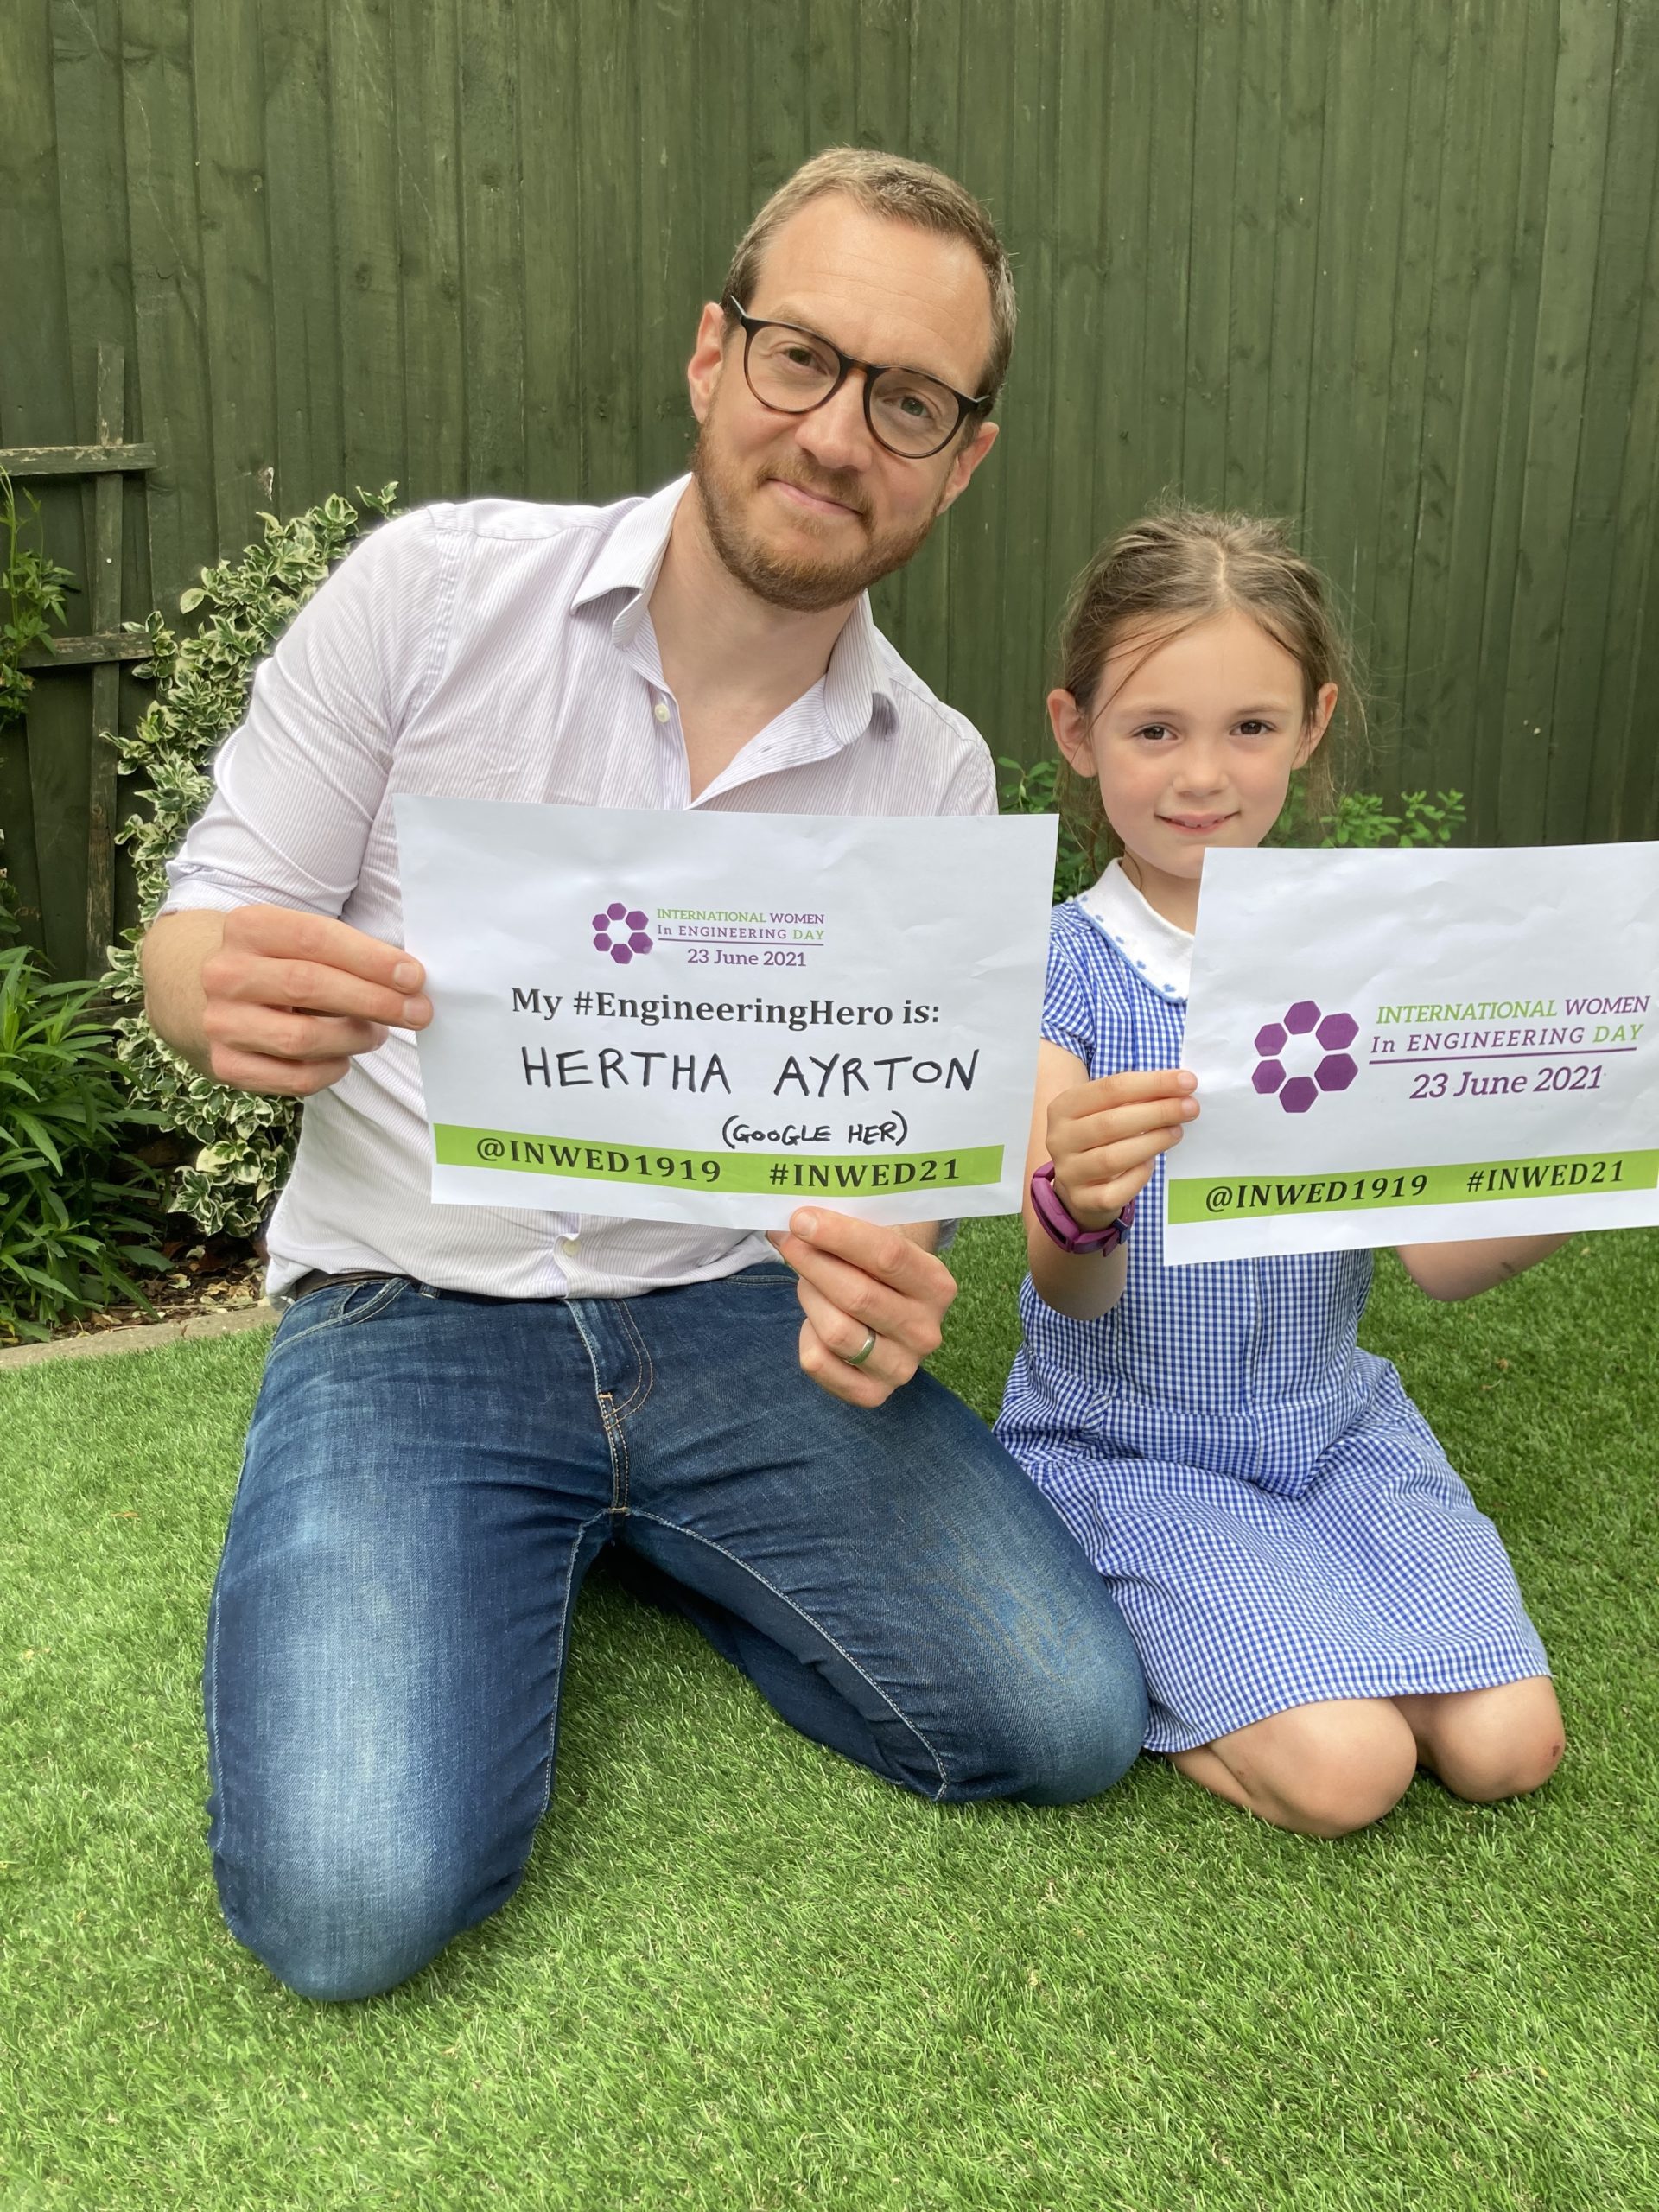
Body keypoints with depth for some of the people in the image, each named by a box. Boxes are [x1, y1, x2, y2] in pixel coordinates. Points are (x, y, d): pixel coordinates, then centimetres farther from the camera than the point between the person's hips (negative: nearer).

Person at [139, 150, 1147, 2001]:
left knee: (1067, 1720, -11)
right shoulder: (431, 591, -7)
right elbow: (201, 941, -2)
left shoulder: (937, 777, 1)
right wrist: (232, 1000, -28)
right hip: (413, 1310, -2)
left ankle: (633, 1538, 13)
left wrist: (892, 1280, -20)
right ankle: (521, 1561, 13)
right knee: (349, 1900, -21)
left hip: (731, 1308, 3)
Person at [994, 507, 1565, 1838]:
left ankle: (1265, 1613, 12)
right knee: (1342, 1769, -19)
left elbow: (1437, 1258, -6)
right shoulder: (1061, 967, -11)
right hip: (1131, 1442, -4)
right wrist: (1079, 1205, -42)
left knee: (1504, 1747, -11)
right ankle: (1123, 1627, 6)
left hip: (1330, 1419, 4)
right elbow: (1074, 1293, -19)